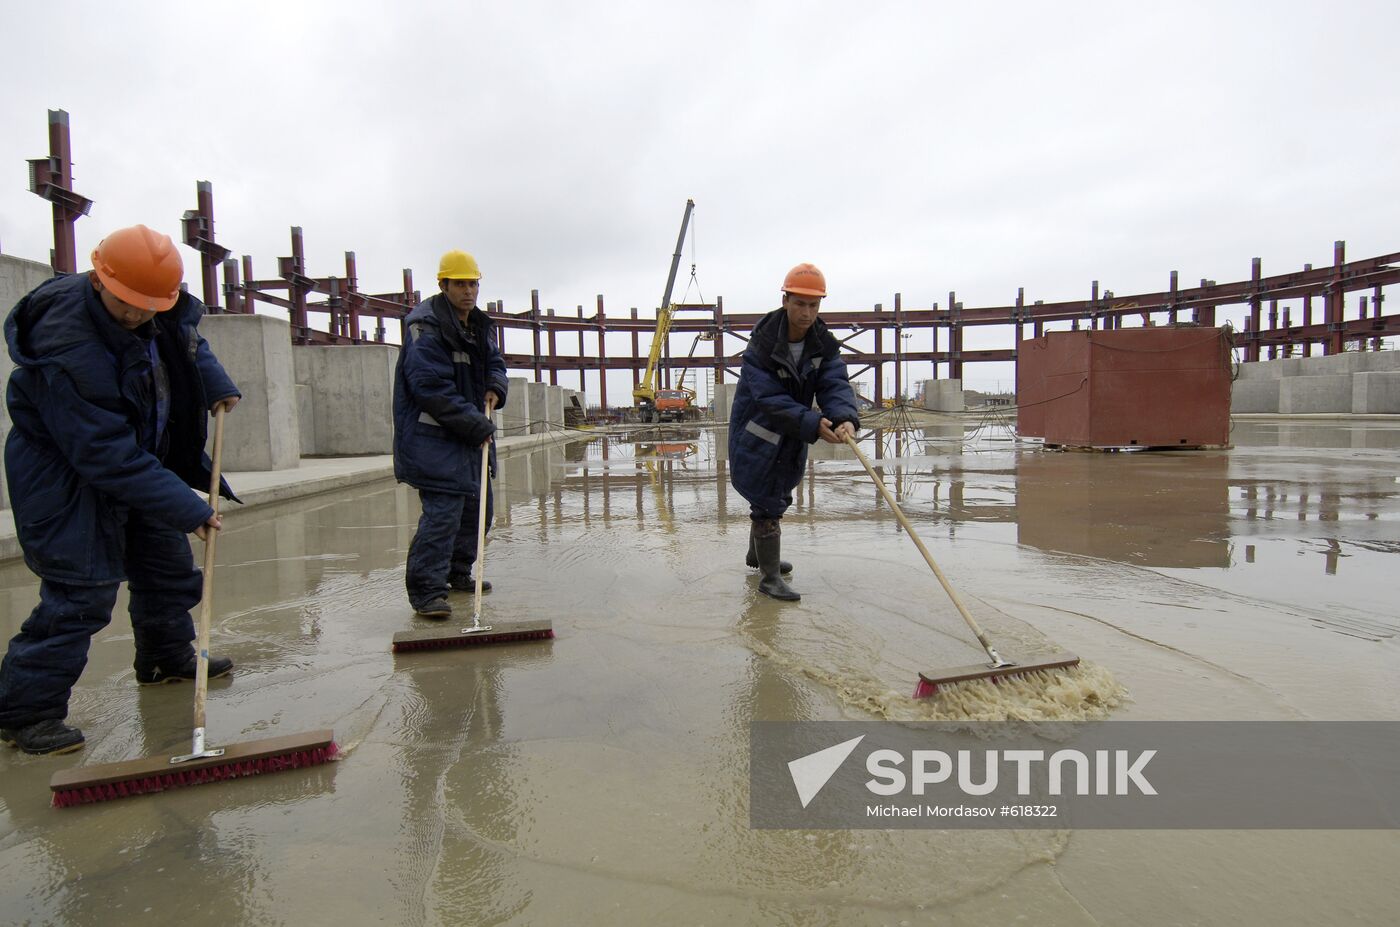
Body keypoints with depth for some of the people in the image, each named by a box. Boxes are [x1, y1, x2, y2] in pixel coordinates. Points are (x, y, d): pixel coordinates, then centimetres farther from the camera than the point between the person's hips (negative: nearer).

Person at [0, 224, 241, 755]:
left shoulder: (163, 311, -10)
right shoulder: (65, 352, -33)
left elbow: (187, 340, 17)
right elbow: (110, 458, -33)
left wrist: (215, 383, -2)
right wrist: (188, 508, -32)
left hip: (141, 463, 8)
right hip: (68, 480, -8)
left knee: (169, 566, 17)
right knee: (82, 592, -10)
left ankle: (168, 658, 38)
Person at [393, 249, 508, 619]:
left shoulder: (480, 325, 13)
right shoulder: (426, 327, -16)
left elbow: (494, 362, 25)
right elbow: (432, 389, -23)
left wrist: (495, 387, 0)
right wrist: (475, 425, -22)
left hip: (471, 436, 10)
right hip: (434, 436, -10)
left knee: (477, 505, 18)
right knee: (442, 510, -16)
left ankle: (458, 573, 33)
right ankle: (425, 591, -10)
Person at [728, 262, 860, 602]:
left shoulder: (824, 345, -6)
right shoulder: (761, 345, -23)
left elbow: (835, 384, -20)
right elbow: (770, 399, -29)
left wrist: (845, 418, -41)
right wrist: (813, 424, -39)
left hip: (791, 440, 7)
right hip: (757, 437, -7)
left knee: (775, 498, 22)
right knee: (767, 503, -7)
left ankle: (757, 554, 44)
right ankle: (769, 577, 6)